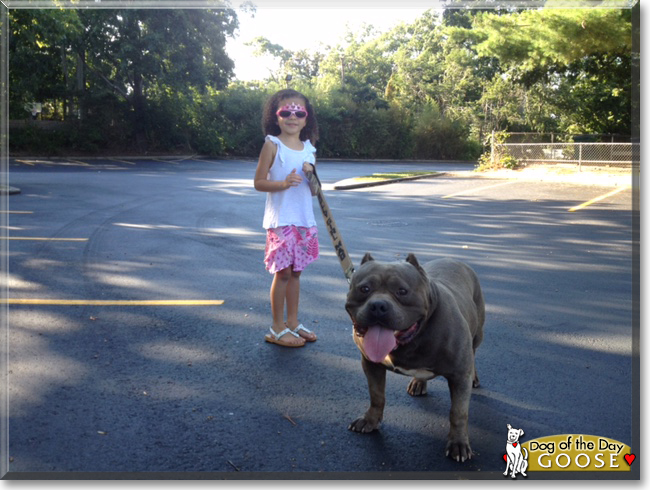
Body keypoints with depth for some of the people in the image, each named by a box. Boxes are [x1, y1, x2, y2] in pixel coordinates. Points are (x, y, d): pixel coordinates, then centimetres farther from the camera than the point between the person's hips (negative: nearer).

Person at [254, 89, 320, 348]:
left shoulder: (309, 149, 10)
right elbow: (259, 182, -7)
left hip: (305, 220, 5)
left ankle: (293, 322, 24)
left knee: (296, 272, 12)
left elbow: (313, 190, 14)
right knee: (283, 272, -1)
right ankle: (277, 329, 10)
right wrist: (283, 183, -23)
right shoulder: (272, 145, -5)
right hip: (280, 220, -5)